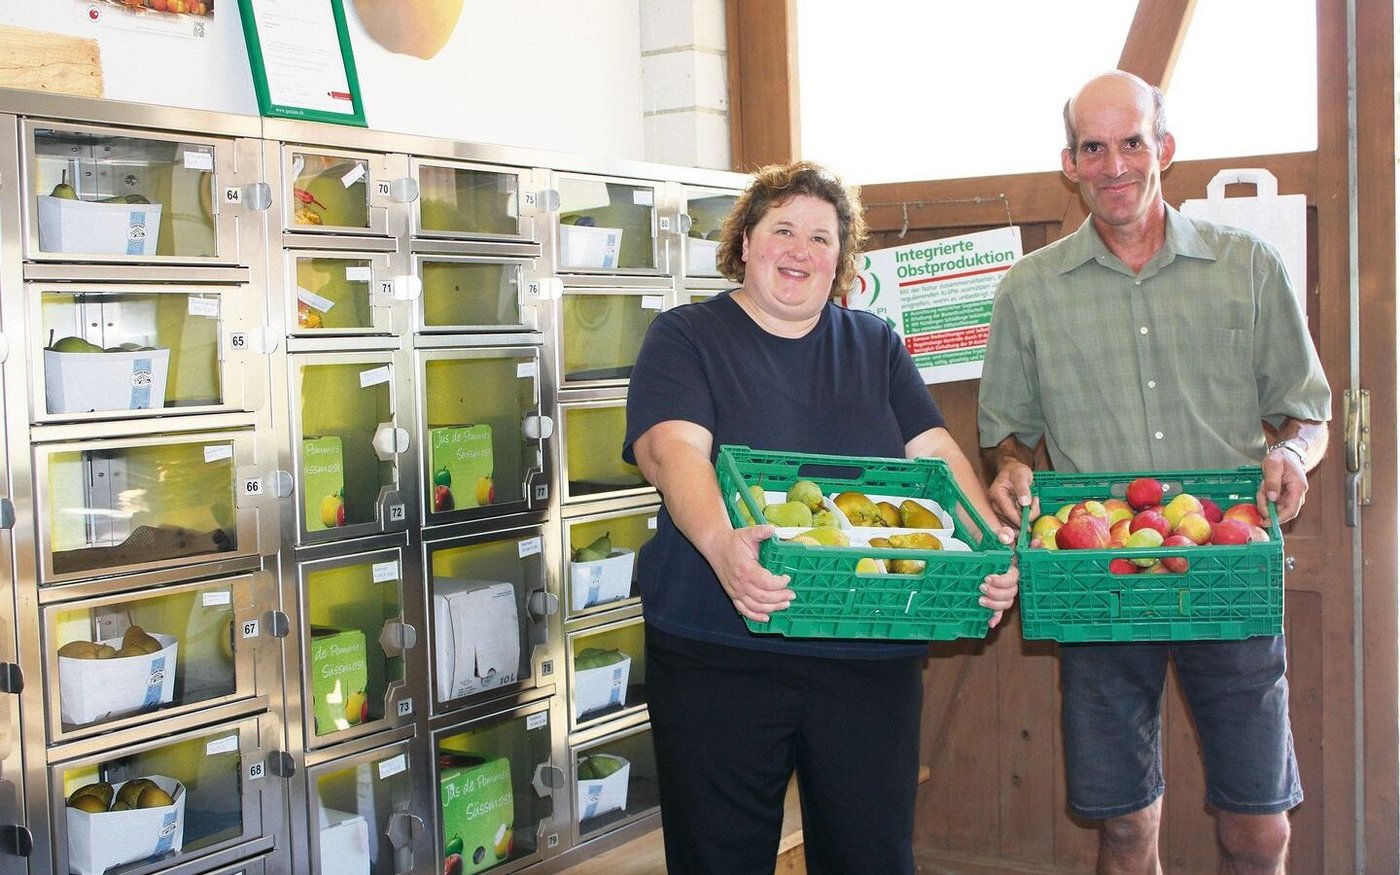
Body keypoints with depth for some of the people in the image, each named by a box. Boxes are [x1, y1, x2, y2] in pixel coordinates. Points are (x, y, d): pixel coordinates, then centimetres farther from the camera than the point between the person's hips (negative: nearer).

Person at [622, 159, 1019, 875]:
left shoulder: (876, 346, 14)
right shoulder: (684, 339, 1)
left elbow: (935, 452, 4)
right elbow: (673, 449, -16)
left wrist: (992, 543, -15)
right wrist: (719, 542, -36)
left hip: (871, 656, 3)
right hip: (720, 653, -3)